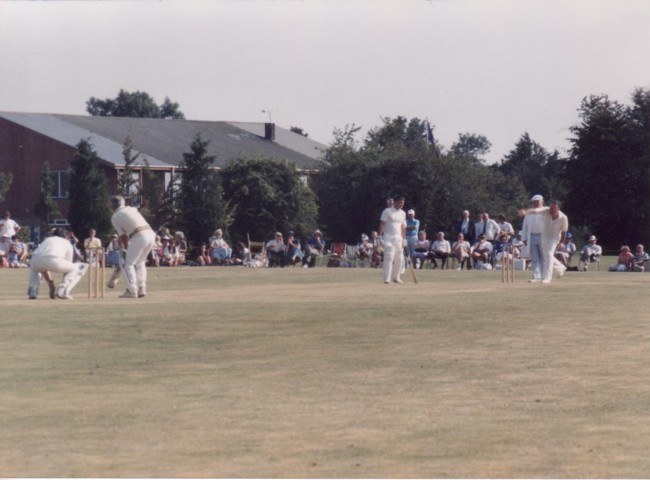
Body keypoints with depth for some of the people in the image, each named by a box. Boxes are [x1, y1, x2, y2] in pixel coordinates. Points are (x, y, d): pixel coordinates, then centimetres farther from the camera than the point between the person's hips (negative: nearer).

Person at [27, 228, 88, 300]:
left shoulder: (46, 240, 41)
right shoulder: (67, 243, 33)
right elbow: (68, 267, 35)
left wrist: (51, 286, 47)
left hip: (36, 259, 4)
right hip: (54, 261, -4)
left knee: (33, 267, 42)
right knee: (76, 269, 22)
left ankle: (32, 292, 19)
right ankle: (62, 291, 0)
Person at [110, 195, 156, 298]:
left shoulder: (115, 217, 9)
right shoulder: (132, 209, 24)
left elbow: (122, 236, 8)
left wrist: (126, 248, 18)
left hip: (139, 237, -6)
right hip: (151, 233, 6)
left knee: (128, 264, 5)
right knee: (140, 263, 22)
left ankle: (132, 291, -2)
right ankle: (141, 289, 17)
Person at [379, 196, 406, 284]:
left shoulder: (402, 213, 14)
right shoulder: (387, 211, -4)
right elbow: (382, 224, -7)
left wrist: (404, 239, 13)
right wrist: (380, 236, -15)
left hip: (398, 239, 6)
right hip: (388, 238, -6)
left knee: (399, 259, 5)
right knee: (389, 257, -14)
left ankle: (395, 277, 17)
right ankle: (387, 278, -17)